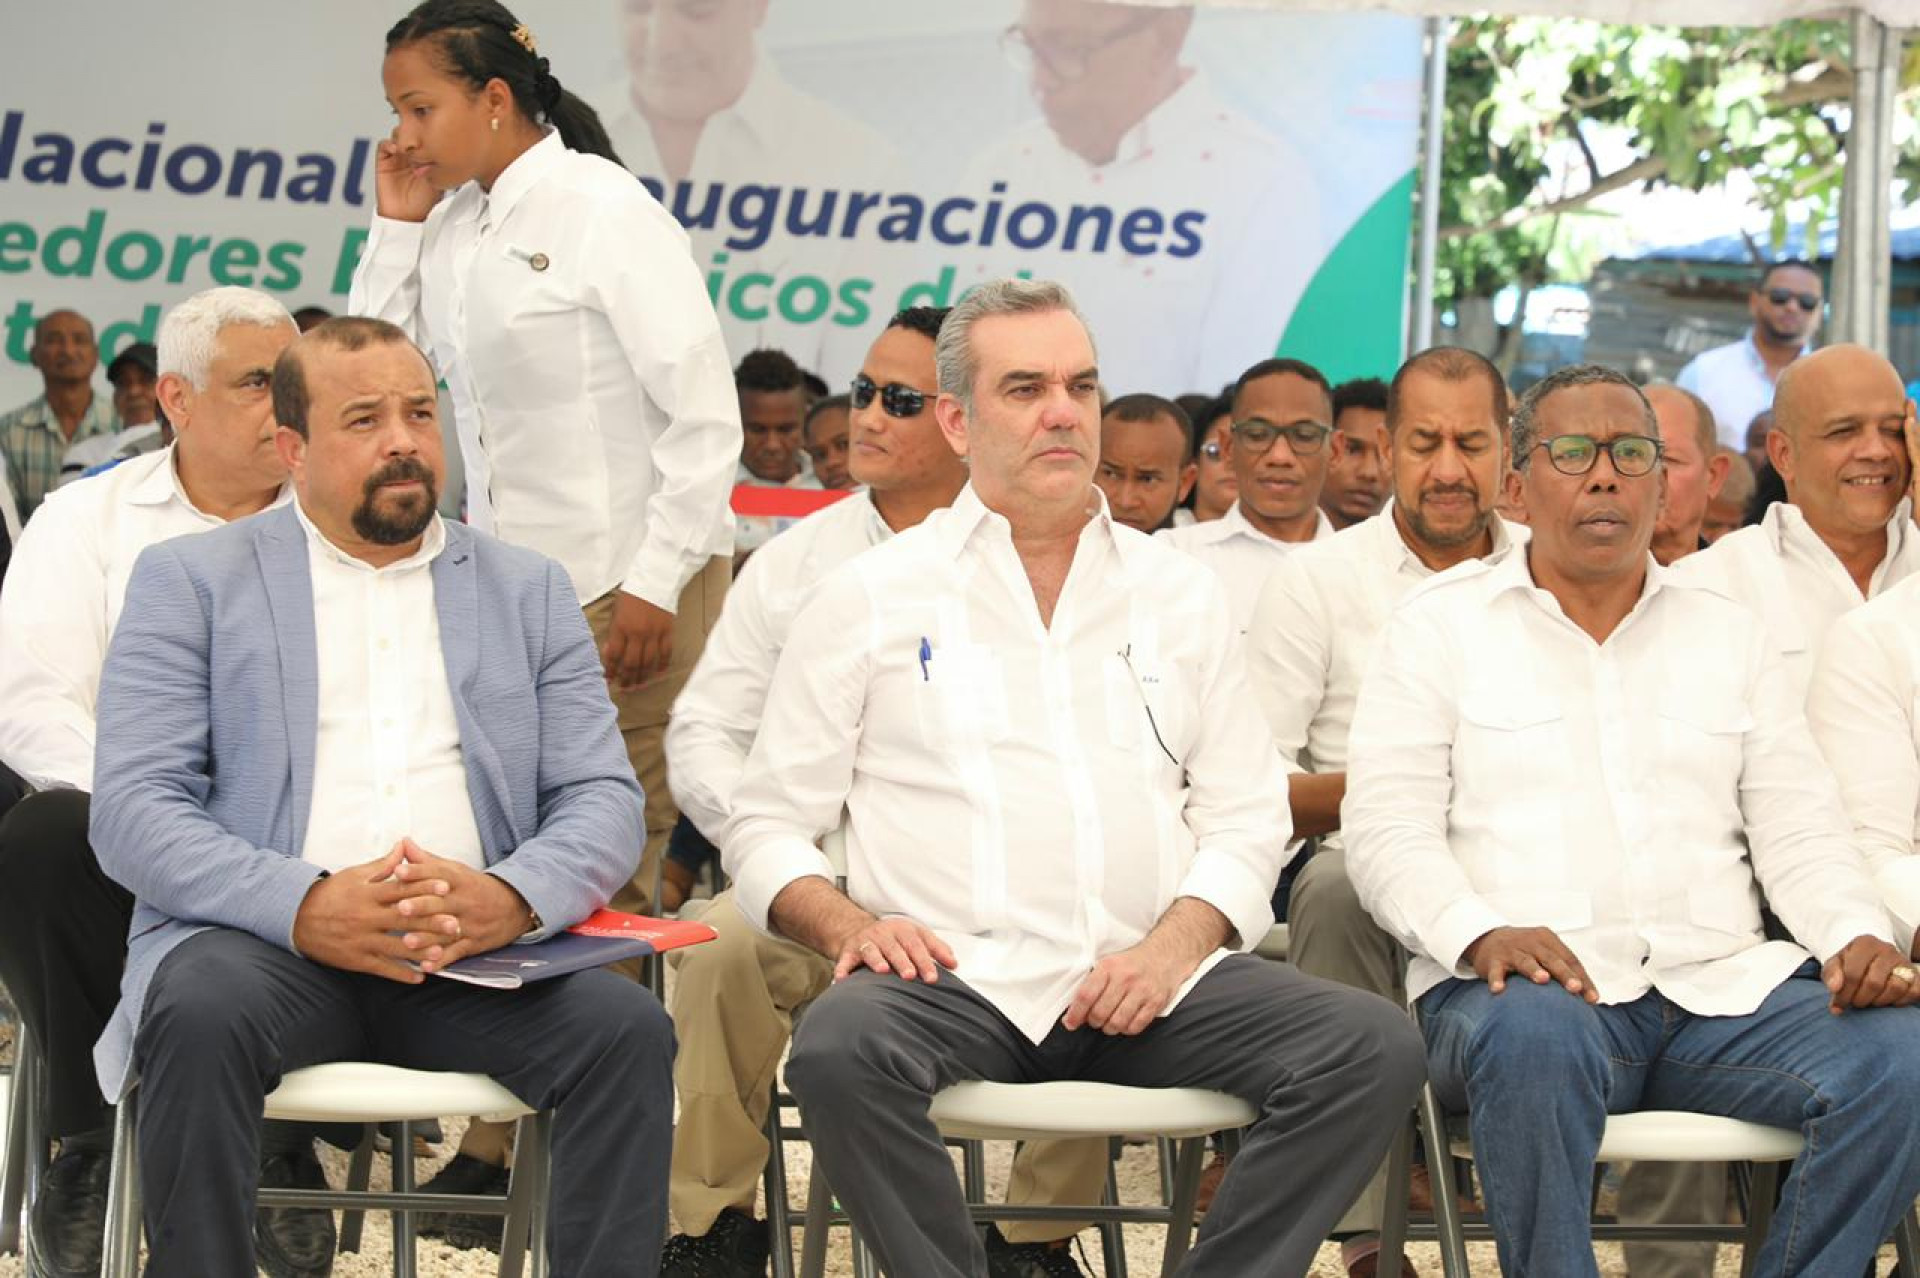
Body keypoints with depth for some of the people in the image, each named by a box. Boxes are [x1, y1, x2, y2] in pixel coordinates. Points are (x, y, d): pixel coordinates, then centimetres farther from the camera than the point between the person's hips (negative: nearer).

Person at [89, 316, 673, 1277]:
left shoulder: (528, 590, 19)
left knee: (628, 1029, -26)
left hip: (477, 955, 2)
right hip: (264, 945, -2)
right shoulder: (190, 581, 11)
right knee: (202, 1015, -34)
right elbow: (133, 808, -1)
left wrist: (512, 897, -14)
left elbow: (603, 799, 10)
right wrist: (307, 907, -18)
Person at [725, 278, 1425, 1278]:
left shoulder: (1180, 597, 19)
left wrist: (1173, 947, -6)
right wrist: (848, 925, -11)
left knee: (1375, 1048, -23)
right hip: (954, 976, -2)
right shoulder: (867, 600, 11)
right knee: (840, 1049, -37)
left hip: (1146, 977, 3)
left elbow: (1245, 819, 14)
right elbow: (767, 825, 10)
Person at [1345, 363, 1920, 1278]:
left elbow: (1798, 832, 17)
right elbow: (1387, 831, 2)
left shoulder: (1730, 637, 22)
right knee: (1530, 1040, -40)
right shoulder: (1439, 629, 12)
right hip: (1527, 984, -3)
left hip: (1721, 987, 3)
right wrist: (1481, 934, -18)